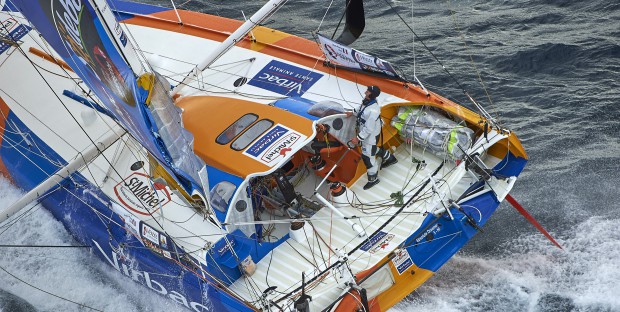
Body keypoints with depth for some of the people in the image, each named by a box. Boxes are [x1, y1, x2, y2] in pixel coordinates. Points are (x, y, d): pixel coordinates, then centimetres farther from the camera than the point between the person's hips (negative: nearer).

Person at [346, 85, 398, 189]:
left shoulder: (373, 110, -36)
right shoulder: (366, 102, -9)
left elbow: (368, 129, -31)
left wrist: (358, 138, -26)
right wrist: (353, 113, 19)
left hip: (371, 136, -10)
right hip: (365, 133, 10)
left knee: (367, 157, 4)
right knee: (373, 149, 32)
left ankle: (373, 179, 24)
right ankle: (390, 158, 56)